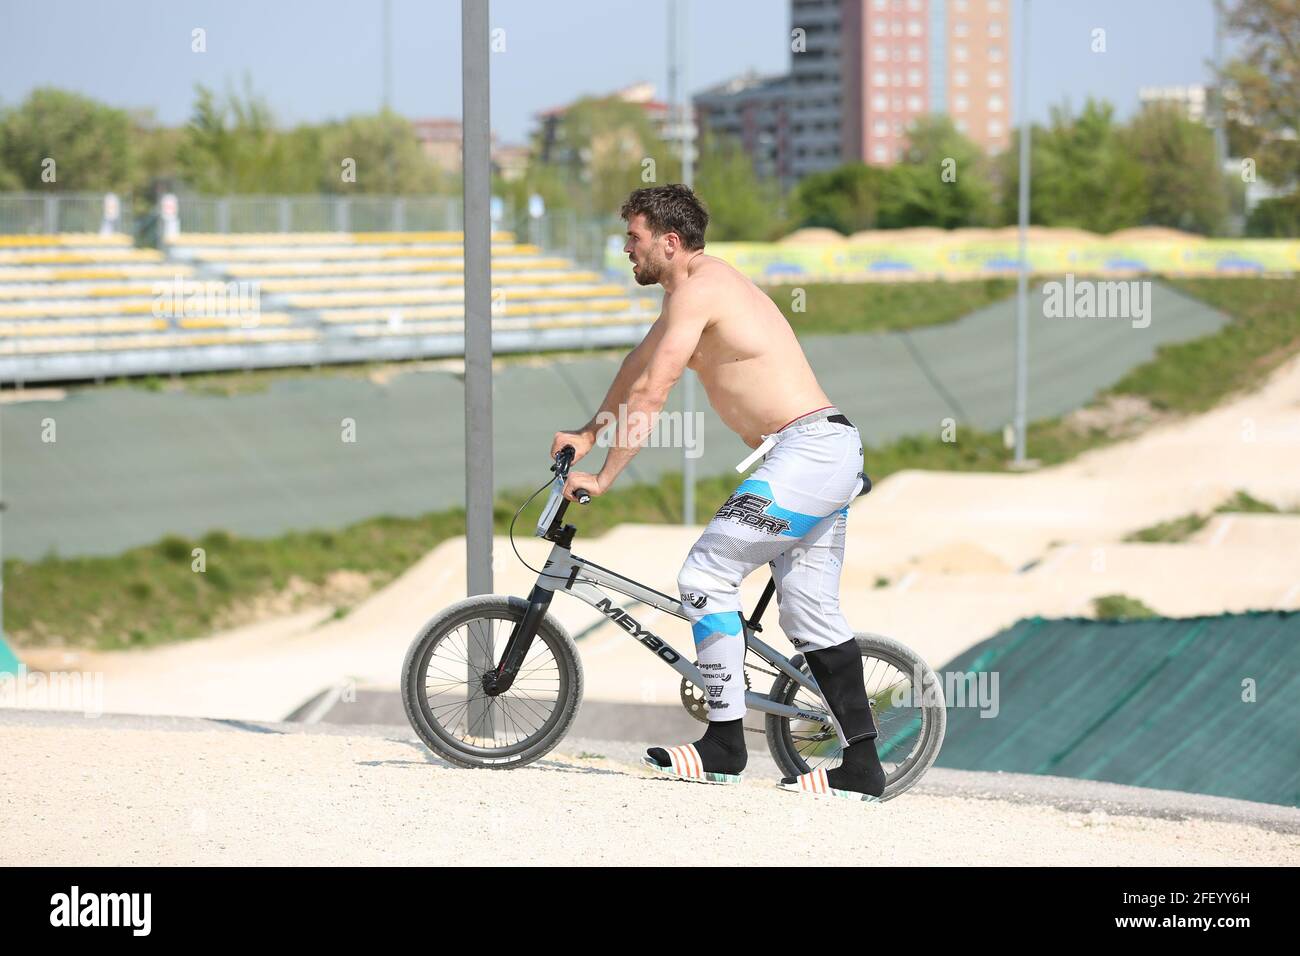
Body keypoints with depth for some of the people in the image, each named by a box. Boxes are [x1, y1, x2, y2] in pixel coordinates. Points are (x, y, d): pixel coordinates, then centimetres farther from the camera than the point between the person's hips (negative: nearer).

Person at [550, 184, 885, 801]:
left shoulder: (697, 290, -12)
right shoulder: (703, 282, 20)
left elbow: (650, 393, -14)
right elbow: (640, 362, 31)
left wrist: (603, 478, -8)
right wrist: (588, 434, 35)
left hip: (805, 450, -10)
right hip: (832, 455, 10)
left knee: (706, 577, -9)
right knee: (813, 616, 11)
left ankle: (724, 745, -7)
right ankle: (862, 769, 10)